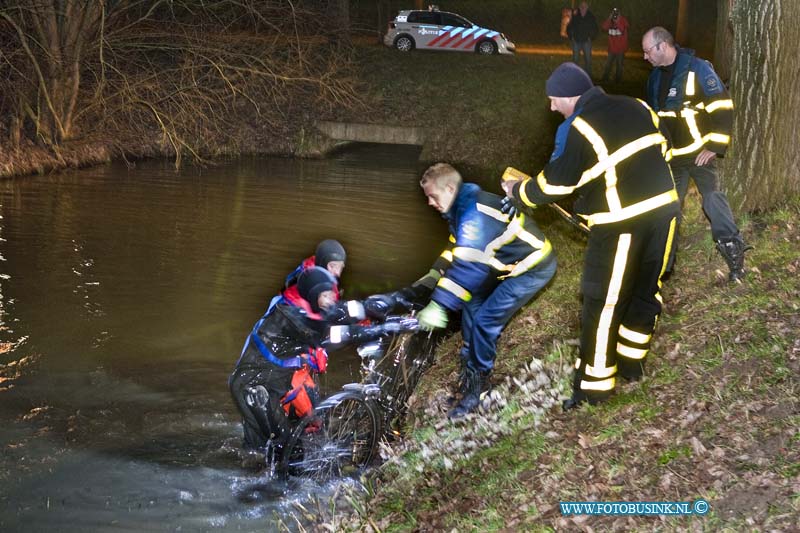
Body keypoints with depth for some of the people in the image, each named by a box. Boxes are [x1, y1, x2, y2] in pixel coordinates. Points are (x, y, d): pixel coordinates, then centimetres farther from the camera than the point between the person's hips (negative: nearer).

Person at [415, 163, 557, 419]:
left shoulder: (474, 213, -30)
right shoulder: (463, 205, 2)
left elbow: (468, 265, -37)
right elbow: (458, 247, 16)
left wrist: (438, 305, -37)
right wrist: (435, 273, 4)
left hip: (533, 267, -10)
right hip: (508, 263, 10)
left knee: (484, 320, -14)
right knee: (471, 301, 11)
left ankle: (477, 385, 0)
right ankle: (470, 364, 24)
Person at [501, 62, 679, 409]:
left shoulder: (578, 130, -12)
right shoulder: (636, 107, 9)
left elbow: (553, 185, -9)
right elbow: (661, 147, 17)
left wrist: (517, 190, 9)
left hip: (621, 225, -7)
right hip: (664, 209, 7)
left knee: (603, 303, 3)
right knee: (646, 289, 20)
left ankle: (593, 386, 10)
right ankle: (631, 362, 36)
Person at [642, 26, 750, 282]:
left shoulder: (697, 69, -16)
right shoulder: (656, 75, 7)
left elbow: (723, 107, -17)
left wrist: (715, 146, -17)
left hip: (699, 153, -6)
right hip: (670, 156, 6)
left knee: (714, 199, -4)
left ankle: (733, 251, 6)